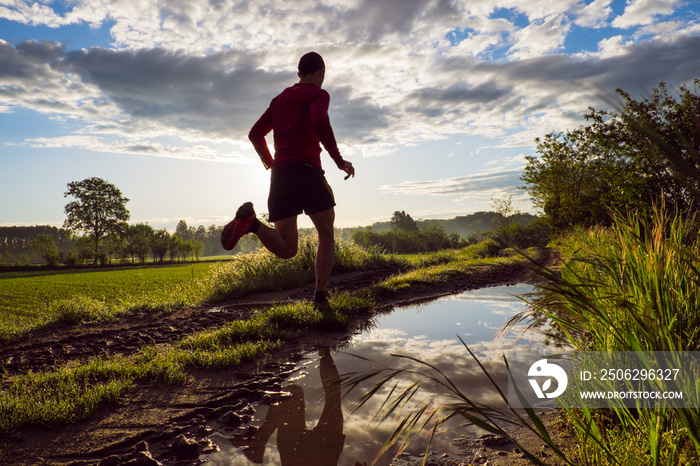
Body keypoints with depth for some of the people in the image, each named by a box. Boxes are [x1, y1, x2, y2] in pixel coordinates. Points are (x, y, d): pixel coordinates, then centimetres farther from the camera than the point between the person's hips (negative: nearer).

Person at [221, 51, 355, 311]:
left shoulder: (279, 100, 25)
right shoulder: (318, 94, 5)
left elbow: (255, 134, 24)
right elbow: (320, 122, -18)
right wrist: (339, 160, -12)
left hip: (280, 176, 5)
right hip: (308, 171, -5)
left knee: (286, 250, 5)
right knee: (326, 236, 10)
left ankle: (251, 222, -22)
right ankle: (320, 297, -1)